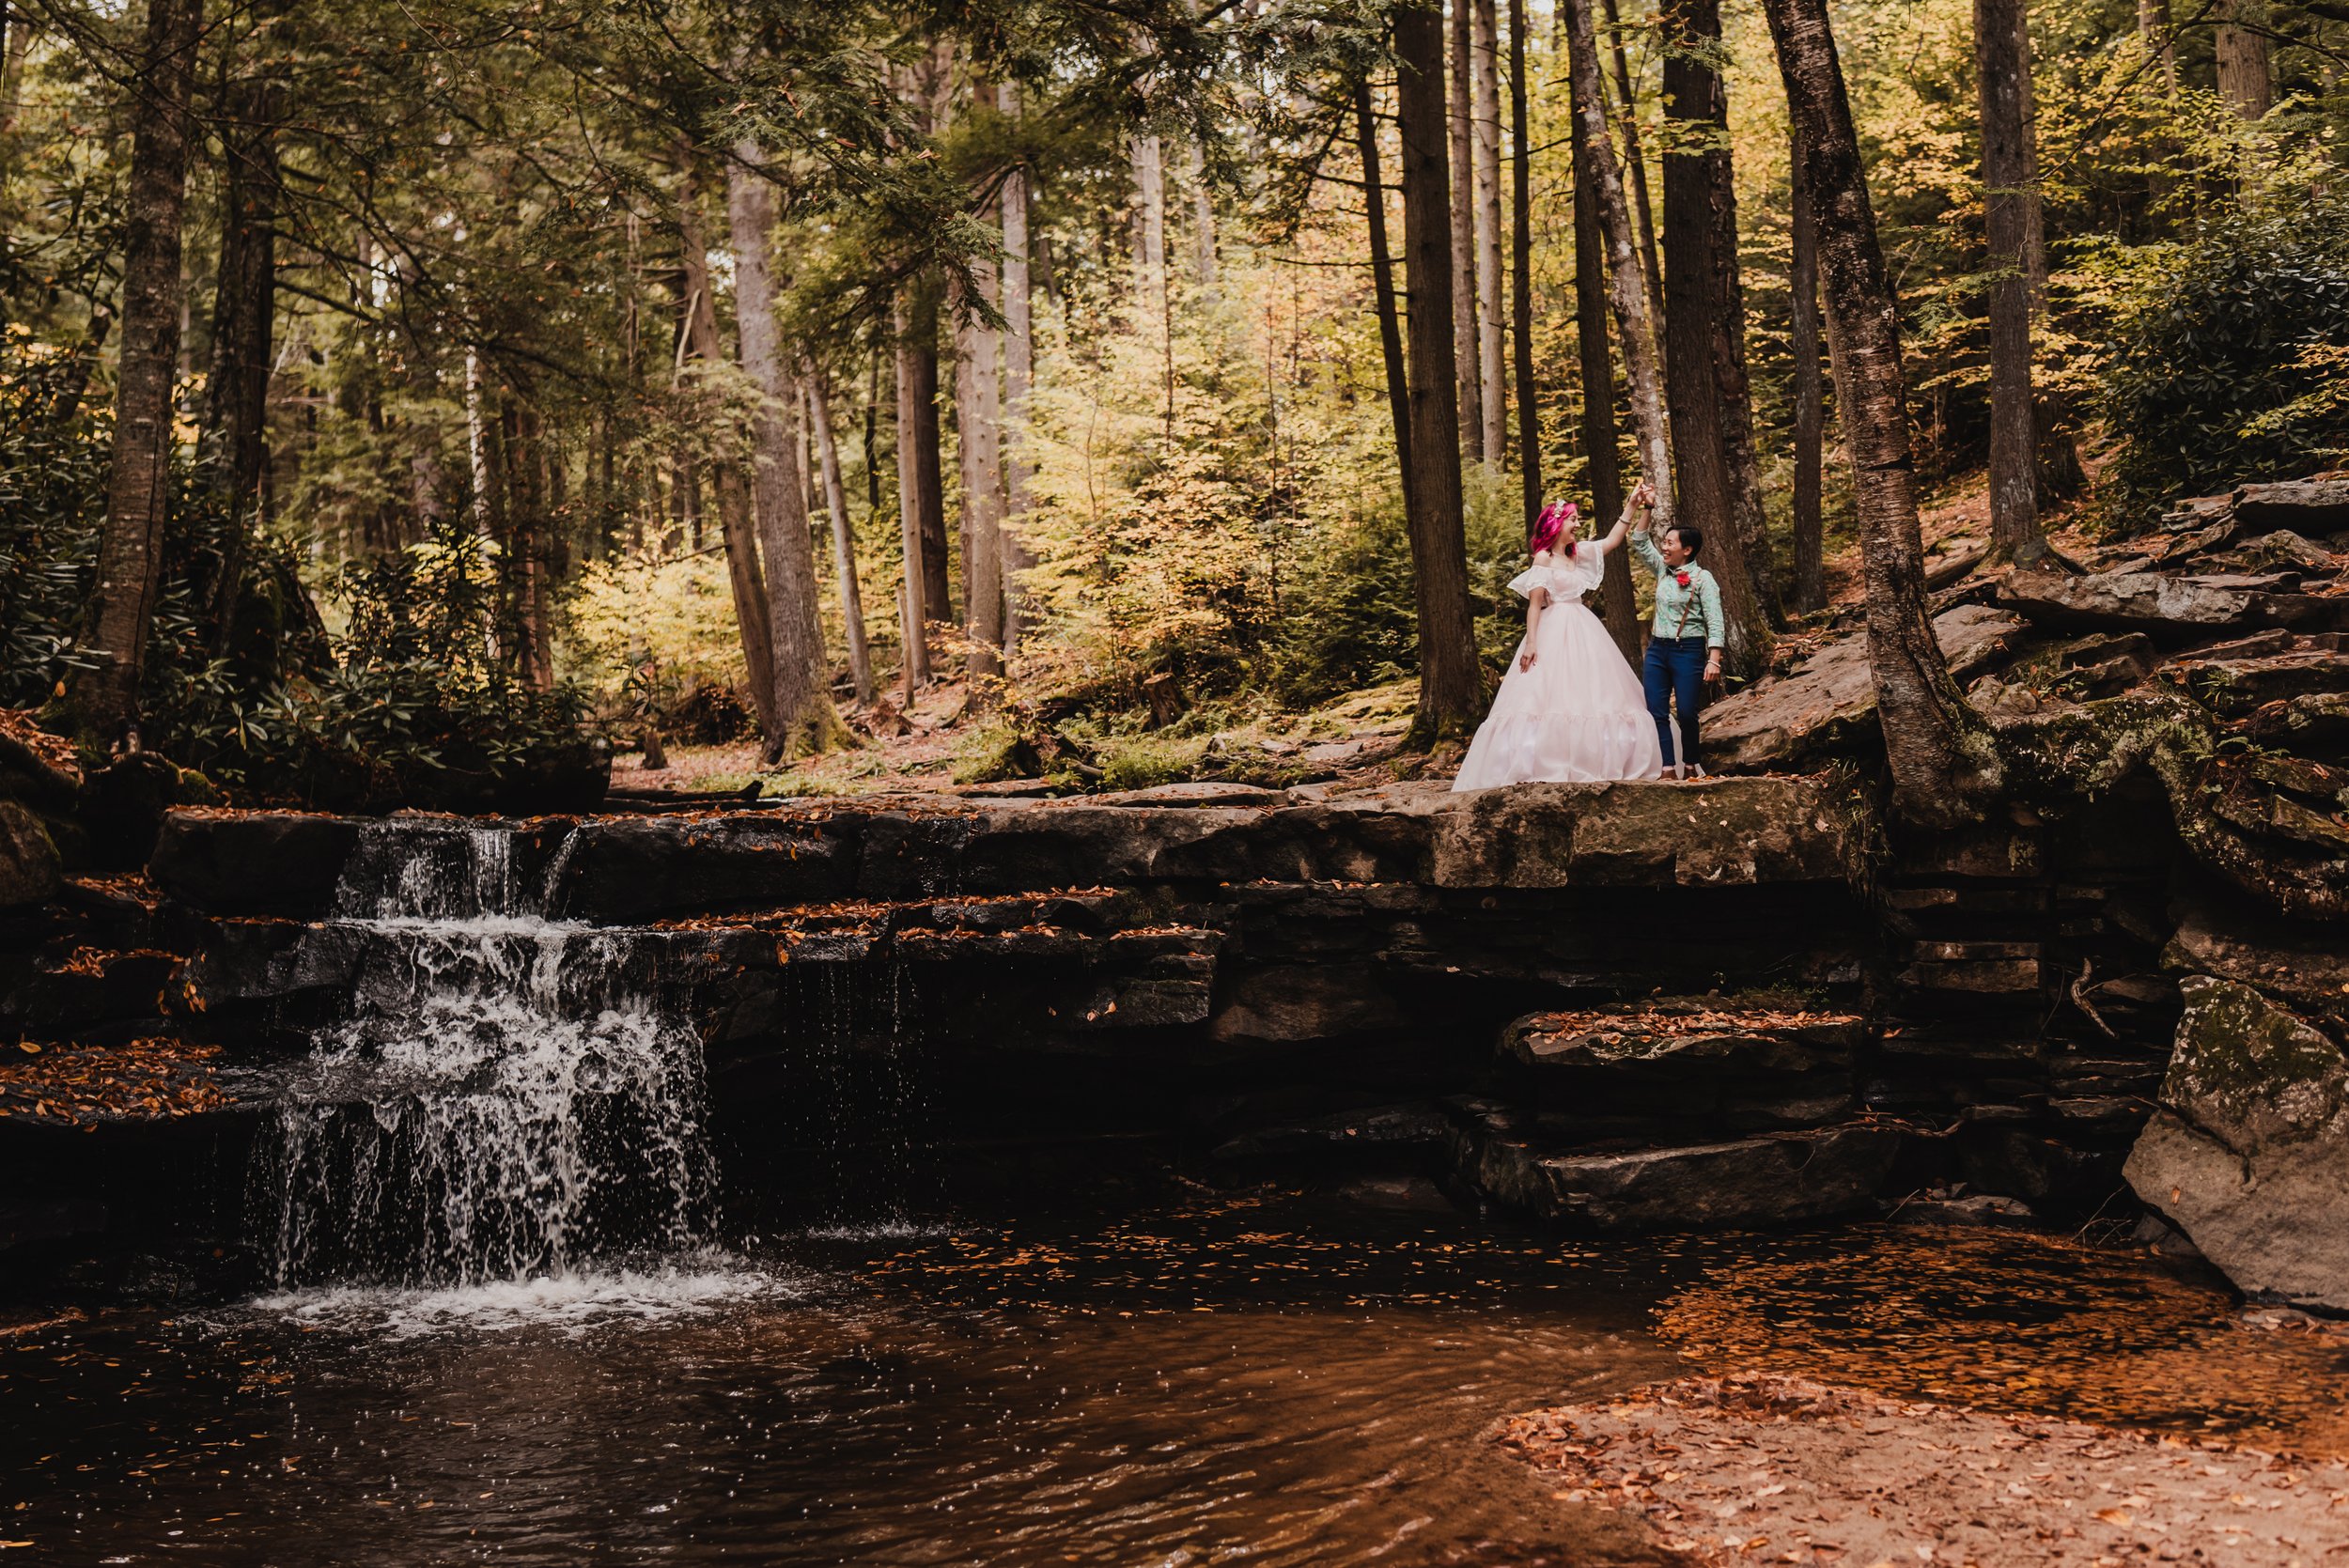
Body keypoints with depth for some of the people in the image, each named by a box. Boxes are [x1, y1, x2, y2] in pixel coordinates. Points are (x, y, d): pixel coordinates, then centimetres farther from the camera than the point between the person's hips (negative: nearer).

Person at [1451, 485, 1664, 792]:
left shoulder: (1576, 553, 15)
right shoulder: (1543, 557, -5)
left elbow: (1613, 540, 23)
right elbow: (1535, 603, -11)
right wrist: (1531, 641, -20)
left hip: (1582, 630, 8)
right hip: (1554, 631, -8)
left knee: (1592, 694, 5)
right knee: (1549, 694, -14)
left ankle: (1589, 763, 7)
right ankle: (1546, 767, -18)